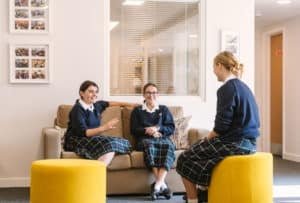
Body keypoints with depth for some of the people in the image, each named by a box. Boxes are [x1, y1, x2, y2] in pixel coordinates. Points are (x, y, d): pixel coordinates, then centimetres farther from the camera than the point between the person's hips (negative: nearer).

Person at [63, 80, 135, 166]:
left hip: (93, 138, 9)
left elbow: (108, 103, 32)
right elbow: (83, 132, -23)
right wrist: (104, 127, -32)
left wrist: (129, 104, 38)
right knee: (109, 145, -30)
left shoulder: (96, 106, 10)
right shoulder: (77, 109, -13)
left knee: (123, 143, -4)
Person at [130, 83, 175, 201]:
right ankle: (162, 185, -46)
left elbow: (171, 128, 11)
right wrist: (147, 130, -10)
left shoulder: (164, 109, 24)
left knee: (169, 146, -36)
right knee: (149, 145, -39)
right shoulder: (137, 110, 22)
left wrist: (158, 128, -8)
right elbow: (134, 130, 10)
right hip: (145, 139, -1)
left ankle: (157, 185, -48)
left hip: (162, 138, 1)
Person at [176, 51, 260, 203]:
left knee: (185, 159, 4)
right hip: (247, 141, 9)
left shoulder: (227, 88, -14)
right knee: (200, 149, 28)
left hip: (234, 143, -9)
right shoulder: (243, 87, 13)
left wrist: (207, 138, -1)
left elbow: (222, 125, -19)